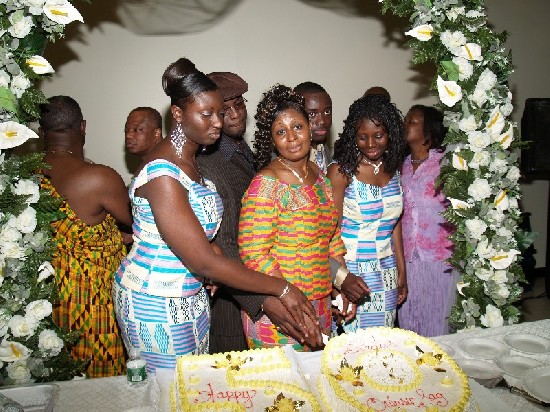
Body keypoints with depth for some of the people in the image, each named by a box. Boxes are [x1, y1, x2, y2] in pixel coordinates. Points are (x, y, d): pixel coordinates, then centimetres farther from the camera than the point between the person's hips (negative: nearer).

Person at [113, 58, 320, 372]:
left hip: (191, 296, 8)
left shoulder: (190, 158, 4)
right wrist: (281, 289, -19)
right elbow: (203, 262, -24)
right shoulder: (162, 174, -24)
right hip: (157, 307, -8)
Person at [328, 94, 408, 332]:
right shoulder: (342, 171, -12)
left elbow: (394, 221, 12)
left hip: (386, 271, 5)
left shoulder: (393, 168, 5)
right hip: (353, 270, -5)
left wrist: (402, 270, 13)